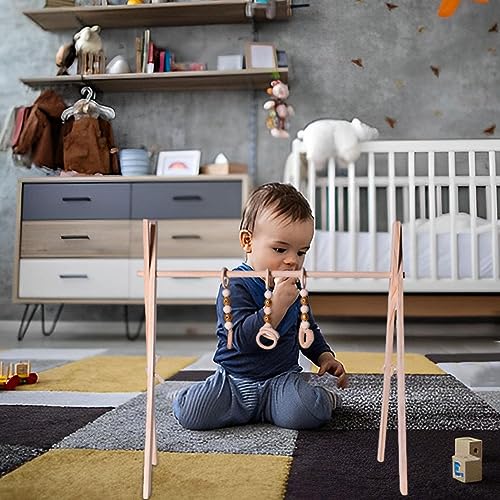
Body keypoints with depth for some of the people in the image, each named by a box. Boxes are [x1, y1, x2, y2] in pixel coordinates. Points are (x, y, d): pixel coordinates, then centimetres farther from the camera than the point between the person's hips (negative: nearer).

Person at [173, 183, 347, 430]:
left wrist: (325, 357, 8)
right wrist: (278, 303, -35)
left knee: (308, 412, -29)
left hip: (283, 377, 3)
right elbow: (243, 339, -29)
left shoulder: (293, 286, 6)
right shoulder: (235, 286, -17)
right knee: (189, 412, -22)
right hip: (235, 380, -2)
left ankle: (327, 398, 5)